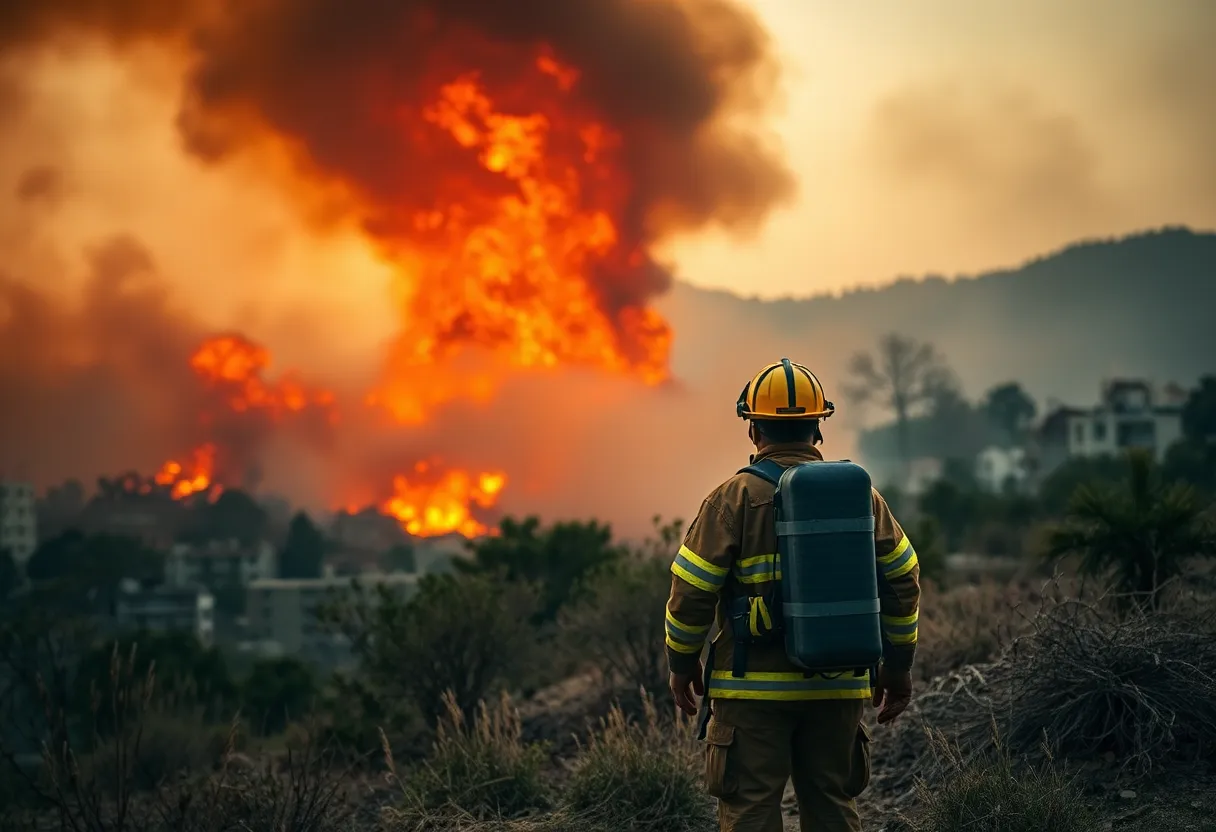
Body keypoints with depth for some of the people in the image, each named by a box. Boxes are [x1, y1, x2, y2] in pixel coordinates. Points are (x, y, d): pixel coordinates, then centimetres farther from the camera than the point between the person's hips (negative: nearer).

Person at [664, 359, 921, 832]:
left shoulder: (735, 498, -6)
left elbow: (692, 589, -8)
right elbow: (902, 581, 8)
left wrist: (682, 663, 6)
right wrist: (897, 666, 17)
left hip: (754, 688, -4)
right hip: (839, 687, 4)